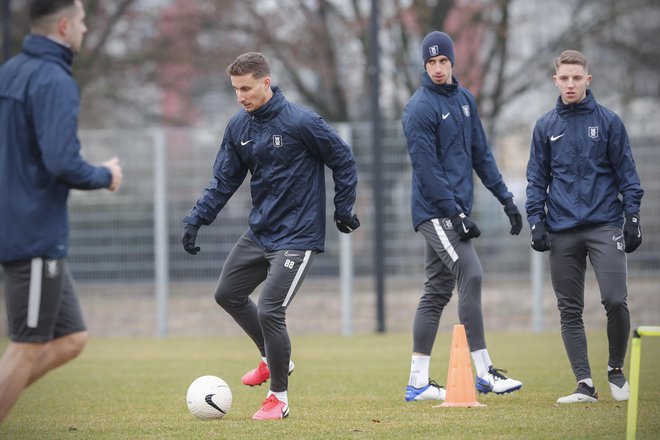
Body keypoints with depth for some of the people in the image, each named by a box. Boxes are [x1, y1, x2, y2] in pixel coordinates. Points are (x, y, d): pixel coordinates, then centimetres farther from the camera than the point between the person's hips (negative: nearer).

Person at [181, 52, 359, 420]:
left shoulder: (300, 122, -17)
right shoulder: (238, 127, 2)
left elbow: (344, 161, -7)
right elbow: (224, 181, 9)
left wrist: (344, 208, -6)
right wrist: (197, 220, -1)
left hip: (297, 235, -8)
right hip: (259, 233, 8)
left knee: (269, 311, -14)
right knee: (228, 295, 15)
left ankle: (279, 397, 3)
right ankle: (273, 358, 35)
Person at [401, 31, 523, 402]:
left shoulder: (465, 100, 13)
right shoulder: (420, 109, -11)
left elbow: (481, 153, 18)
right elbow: (427, 170, -16)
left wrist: (505, 198, 11)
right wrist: (458, 215, -19)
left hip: (455, 211, 8)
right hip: (435, 210, -8)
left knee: (438, 290, 9)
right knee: (471, 276, -17)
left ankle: (418, 382, 13)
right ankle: (485, 373, -17)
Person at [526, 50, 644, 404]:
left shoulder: (608, 121, 4)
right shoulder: (546, 126, 9)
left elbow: (626, 173, 4)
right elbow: (537, 179, 11)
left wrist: (632, 217, -2)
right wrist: (536, 222, 2)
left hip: (604, 225, -2)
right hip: (562, 231, 2)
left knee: (615, 300, -13)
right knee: (570, 309, 0)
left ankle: (616, 370, 9)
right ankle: (584, 384, 4)